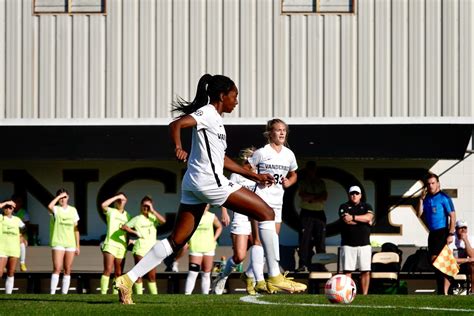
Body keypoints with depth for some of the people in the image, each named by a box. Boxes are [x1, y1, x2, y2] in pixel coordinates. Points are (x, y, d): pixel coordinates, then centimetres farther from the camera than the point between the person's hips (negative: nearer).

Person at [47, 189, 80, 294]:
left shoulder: (73, 210, 12)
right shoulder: (55, 209, 0)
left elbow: (76, 229, 14)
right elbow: (50, 207, -27)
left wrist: (78, 245, 11)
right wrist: (59, 196, -16)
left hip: (70, 244, 4)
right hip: (58, 243, -4)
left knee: (67, 270, 4)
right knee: (57, 269, -14)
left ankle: (64, 293, 8)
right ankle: (52, 293, -16)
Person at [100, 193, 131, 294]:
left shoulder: (127, 215, 17)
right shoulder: (111, 212, 2)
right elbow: (103, 205, -19)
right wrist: (117, 197, -14)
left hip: (121, 246, 5)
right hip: (110, 244, -5)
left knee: (118, 273, 5)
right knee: (108, 270, -16)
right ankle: (103, 293, -18)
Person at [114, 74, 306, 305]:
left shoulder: (214, 118, 22)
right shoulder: (207, 113, -6)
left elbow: (221, 158, 29)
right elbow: (176, 125, -21)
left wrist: (254, 176, 28)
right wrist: (178, 147, -34)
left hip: (194, 183, 10)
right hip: (209, 180, -10)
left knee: (176, 241, 8)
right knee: (266, 213, -3)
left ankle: (128, 279, 1)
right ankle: (275, 277, -3)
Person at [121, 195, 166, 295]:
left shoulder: (153, 218, 8)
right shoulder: (137, 219, 2)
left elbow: (163, 221, -12)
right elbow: (123, 227, -1)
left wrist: (153, 211, -11)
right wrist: (135, 232, -6)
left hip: (151, 249, 3)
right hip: (140, 248, -3)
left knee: (152, 275, 5)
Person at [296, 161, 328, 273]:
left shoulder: (321, 182, 16)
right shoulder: (303, 182, 8)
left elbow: (325, 197, 3)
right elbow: (302, 195, -7)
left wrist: (310, 198, -7)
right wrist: (317, 196, -4)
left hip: (319, 213, 3)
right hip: (306, 213, -3)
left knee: (320, 239, -1)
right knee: (305, 239, -9)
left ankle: (321, 265, 0)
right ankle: (303, 265, -11)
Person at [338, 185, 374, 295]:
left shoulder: (367, 206, 14)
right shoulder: (344, 207, 7)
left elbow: (369, 217, -7)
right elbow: (346, 220, -10)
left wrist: (353, 217, -11)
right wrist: (364, 221, -4)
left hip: (364, 244, 2)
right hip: (348, 244, -2)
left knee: (366, 271, -2)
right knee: (347, 271, -5)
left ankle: (365, 294, 2)